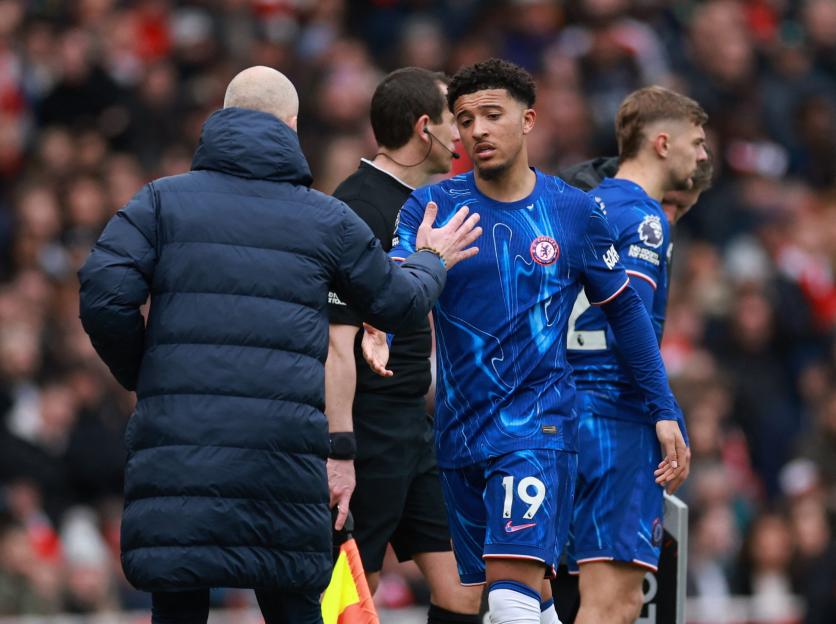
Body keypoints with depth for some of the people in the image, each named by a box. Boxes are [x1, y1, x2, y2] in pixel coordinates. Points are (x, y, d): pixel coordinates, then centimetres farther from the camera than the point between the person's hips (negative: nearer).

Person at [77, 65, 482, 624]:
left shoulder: (161, 201, 7)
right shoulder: (328, 219, 10)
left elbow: (104, 297, -4)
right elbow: (398, 304, 21)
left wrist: (141, 374, 13)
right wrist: (431, 262, 44)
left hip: (175, 448, 0)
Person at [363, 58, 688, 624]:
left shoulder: (574, 211, 0)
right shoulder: (431, 207, 1)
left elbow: (625, 309, 10)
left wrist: (665, 410, 8)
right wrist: (379, 334, -40)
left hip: (539, 425, -3)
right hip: (460, 427, 3)